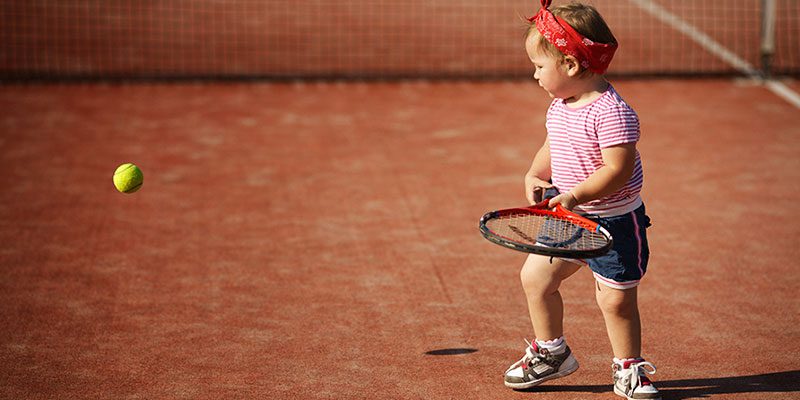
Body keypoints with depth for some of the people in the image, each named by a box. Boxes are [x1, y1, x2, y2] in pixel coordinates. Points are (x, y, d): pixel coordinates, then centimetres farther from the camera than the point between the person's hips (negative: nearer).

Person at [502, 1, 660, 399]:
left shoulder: (610, 113, -24)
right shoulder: (559, 106, 4)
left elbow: (618, 169, -28)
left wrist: (575, 195, -35)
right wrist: (535, 176, -1)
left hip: (613, 221, -8)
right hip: (569, 218, 8)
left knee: (616, 298, 0)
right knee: (535, 276, 10)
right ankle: (550, 352, 28)